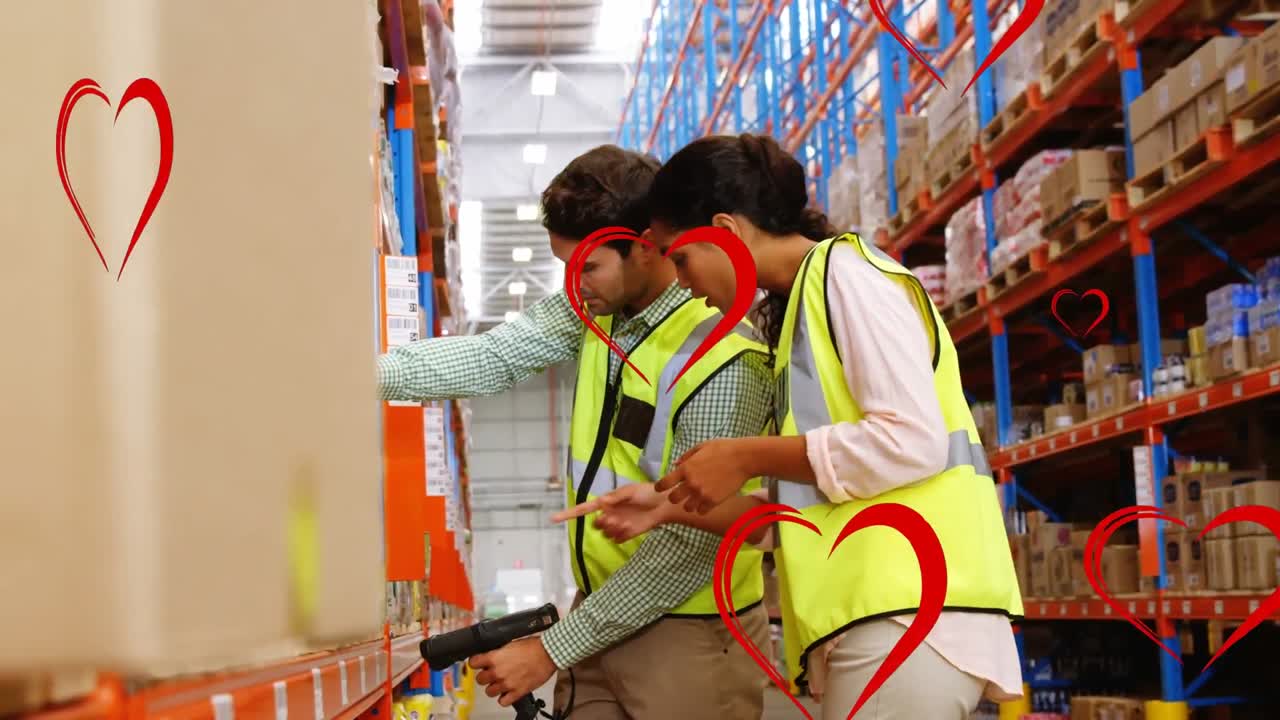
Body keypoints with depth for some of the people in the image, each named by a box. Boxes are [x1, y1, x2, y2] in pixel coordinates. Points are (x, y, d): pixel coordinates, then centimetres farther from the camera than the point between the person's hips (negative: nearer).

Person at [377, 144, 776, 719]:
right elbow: (494, 357, -5)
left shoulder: (722, 360, -24)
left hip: (687, 634, -7)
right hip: (602, 610, 7)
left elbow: (688, 547, -22)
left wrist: (553, 650, -19)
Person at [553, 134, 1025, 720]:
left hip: (908, 608, -9)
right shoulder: (802, 304, 22)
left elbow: (913, 441, -17)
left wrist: (747, 456, -9)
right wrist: (671, 508, 13)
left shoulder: (845, 271, -4)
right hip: (874, 609, 9)